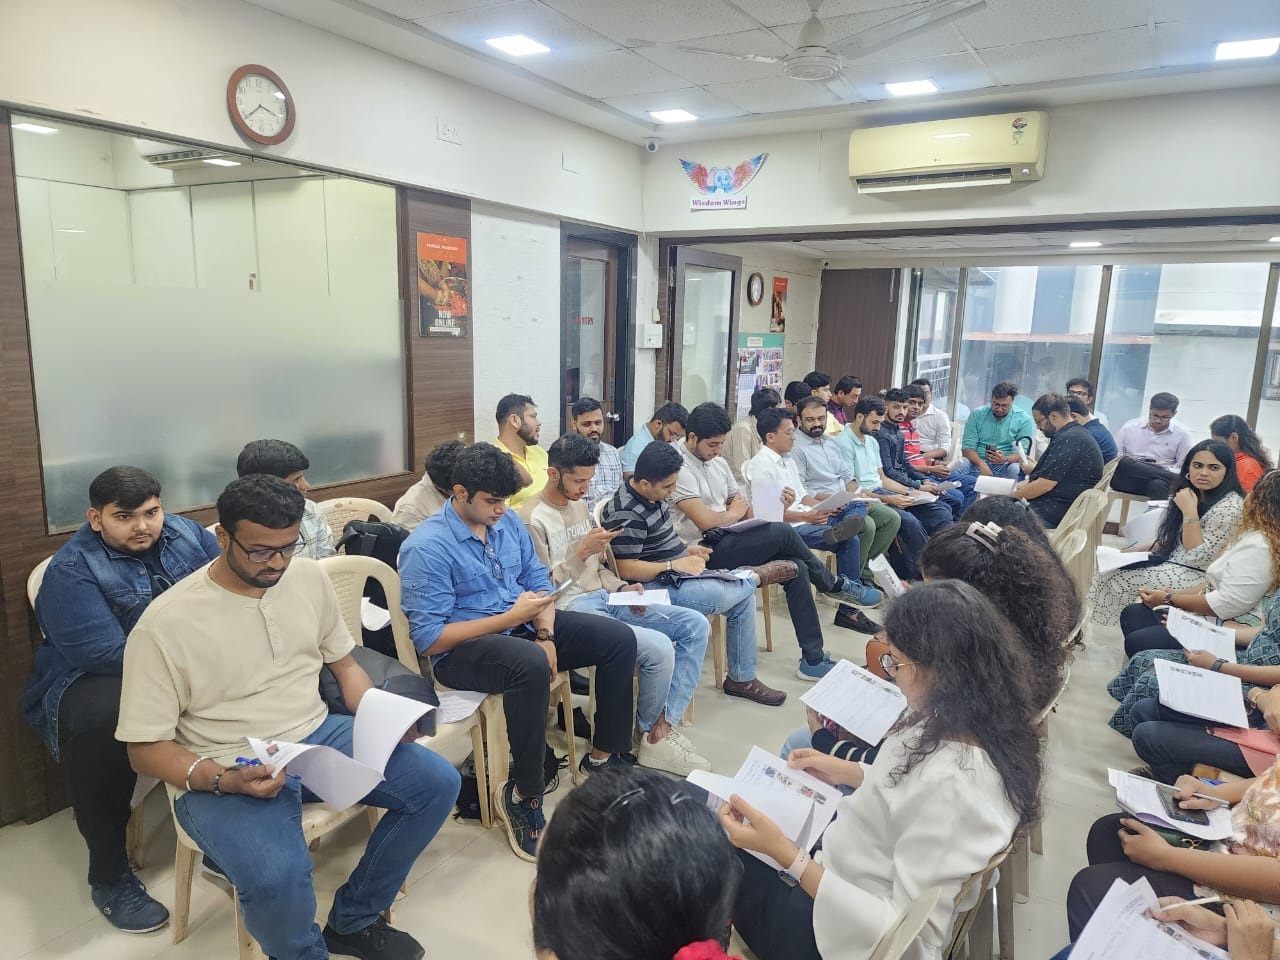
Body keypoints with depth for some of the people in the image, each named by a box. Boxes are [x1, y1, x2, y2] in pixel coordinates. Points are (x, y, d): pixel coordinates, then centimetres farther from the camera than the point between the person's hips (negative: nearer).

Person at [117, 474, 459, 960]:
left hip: (317, 736, 5)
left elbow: (344, 664, 12)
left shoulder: (310, 577, -1)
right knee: (275, 880, -33)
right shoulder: (165, 623, -15)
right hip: (223, 773, -5)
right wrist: (221, 780, -26)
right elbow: (146, 748, -9)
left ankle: (353, 920, 13)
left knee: (438, 782, -8)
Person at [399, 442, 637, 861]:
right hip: (462, 648, -7)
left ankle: (605, 756, 11)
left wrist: (545, 635, -10)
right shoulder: (426, 548, -17)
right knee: (531, 666, -39)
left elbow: (539, 583, 9)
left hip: (520, 626, 8)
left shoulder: (508, 522, 5)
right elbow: (429, 640, -20)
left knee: (620, 638, -3)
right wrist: (509, 618, -23)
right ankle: (523, 796, -19)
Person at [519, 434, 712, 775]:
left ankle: (663, 725, -6)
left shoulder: (580, 505, 16)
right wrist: (580, 552, -21)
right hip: (570, 609, -9)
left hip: (603, 597, 9)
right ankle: (651, 730, 3)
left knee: (696, 626, -3)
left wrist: (620, 588, 4)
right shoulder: (533, 519, -11)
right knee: (660, 648, -27)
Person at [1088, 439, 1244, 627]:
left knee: (1117, 576, -13)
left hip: (1197, 576, -9)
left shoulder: (1230, 506, -22)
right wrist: (1140, 548, 6)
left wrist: (1189, 512, -27)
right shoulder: (1194, 492, 6)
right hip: (1173, 561, 9)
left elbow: (1199, 558, -25)